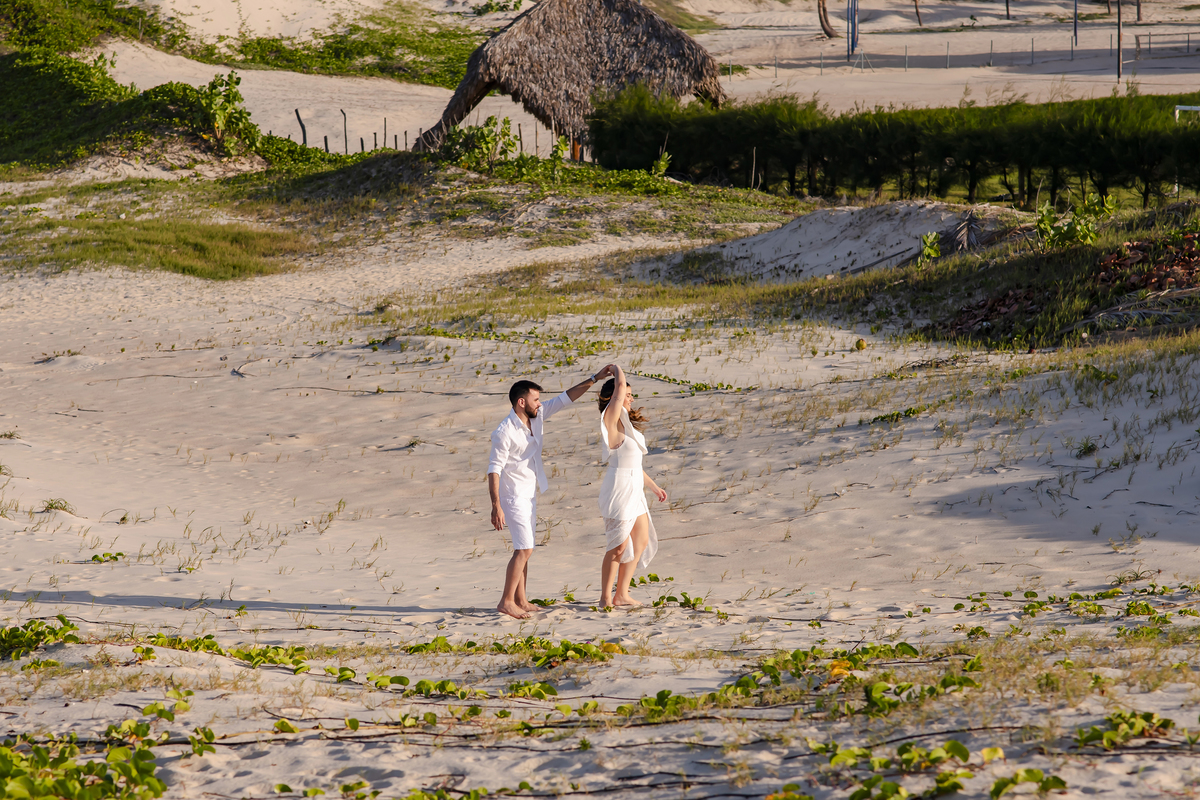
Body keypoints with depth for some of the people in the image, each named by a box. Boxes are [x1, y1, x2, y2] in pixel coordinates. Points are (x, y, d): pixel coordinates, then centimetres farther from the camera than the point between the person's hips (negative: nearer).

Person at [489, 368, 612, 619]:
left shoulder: (538, 416, 2)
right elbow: (494, 469, -21)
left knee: (523, 549, 11)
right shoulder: (505, 432, -20)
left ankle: (520, 601, 16)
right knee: (524, 549, -14)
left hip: (530, 495, 9)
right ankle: (506, 601, -11)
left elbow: (565, 399, 8)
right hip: (514, 496, -9)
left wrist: (593, 379, 2)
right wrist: (496, 506, -26)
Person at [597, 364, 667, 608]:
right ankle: (605, 599, 2)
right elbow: (620, 386, -22)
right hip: (619, 488, -10)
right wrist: (615, 367, -1)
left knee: (642, 541, 14)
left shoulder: (627, 424, 16)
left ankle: (622, 595, 19)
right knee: (618, 546, -6)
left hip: (634, 491, 10)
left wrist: (654, 487, 26)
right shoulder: (612, 420, -11)